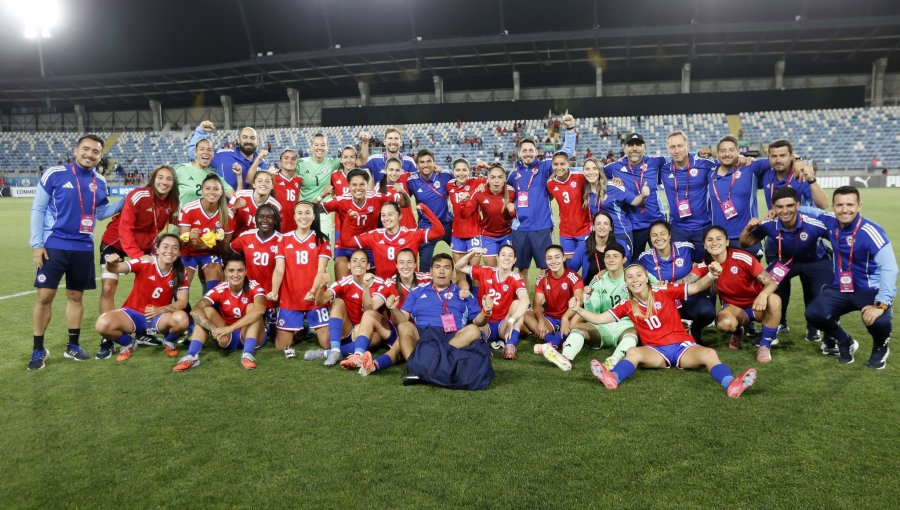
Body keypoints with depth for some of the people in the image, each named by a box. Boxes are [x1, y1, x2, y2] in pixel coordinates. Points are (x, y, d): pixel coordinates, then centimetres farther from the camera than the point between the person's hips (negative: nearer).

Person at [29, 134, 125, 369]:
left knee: (76, 296, 12)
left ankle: (73, 345, 24)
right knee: (45, 296, -4)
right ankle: (38, 350, 10)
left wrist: (125, 202, 1)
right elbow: (38, 210, -5)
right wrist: (37, 244, -9)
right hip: (54, 246, -4)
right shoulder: (54, 174, -7)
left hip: (83, 248, 4)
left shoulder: (100, 182, 6)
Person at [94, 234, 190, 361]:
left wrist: (161, 310, -28)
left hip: (160, 317, 1)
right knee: (103, 324, -29)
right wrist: (111, 264, -52)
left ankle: (169, 342, 5)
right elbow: (117, 268, -27)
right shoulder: (144, 263, -15)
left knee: (182, 319, -32)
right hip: (133, 314, -1)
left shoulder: (180, 274, -8)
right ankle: (128, 344, 6)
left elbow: (183, 302, -11)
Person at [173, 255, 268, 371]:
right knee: (206, 310, -18)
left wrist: (230, 328, -48)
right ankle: (192, 356, -30)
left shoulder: (254, 287, -19)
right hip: (228, 338, 2)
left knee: (252, 307, -27)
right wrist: (215, 330, -43)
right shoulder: (220, 290, -13)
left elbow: (260, 309, -41)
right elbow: (195, 311, -27)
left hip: (250, 336, -2)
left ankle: (248, 354, -37)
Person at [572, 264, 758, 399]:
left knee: (709, 354, -30)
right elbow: (599, 319, 6)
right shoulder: (627, 305, 7)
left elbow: (697, 287, -3)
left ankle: (732, 384, -56)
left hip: (682, 345, 0)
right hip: (655, 351, 1)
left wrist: (712, 275, -23)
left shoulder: (664, 292, 2)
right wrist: (579, 309, -9)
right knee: (633, 352, -31)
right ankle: (613, 378, -59)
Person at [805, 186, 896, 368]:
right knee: (814, 315, -19)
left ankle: (881, 348, 9)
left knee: (878, 321, -33)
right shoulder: (831, 223, -6)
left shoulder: (870, 231, -24)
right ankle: (846, 342, 17)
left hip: (870, 290, -5)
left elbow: (889, 268, -30)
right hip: (841, 288, 5)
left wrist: (881, 304, -37)